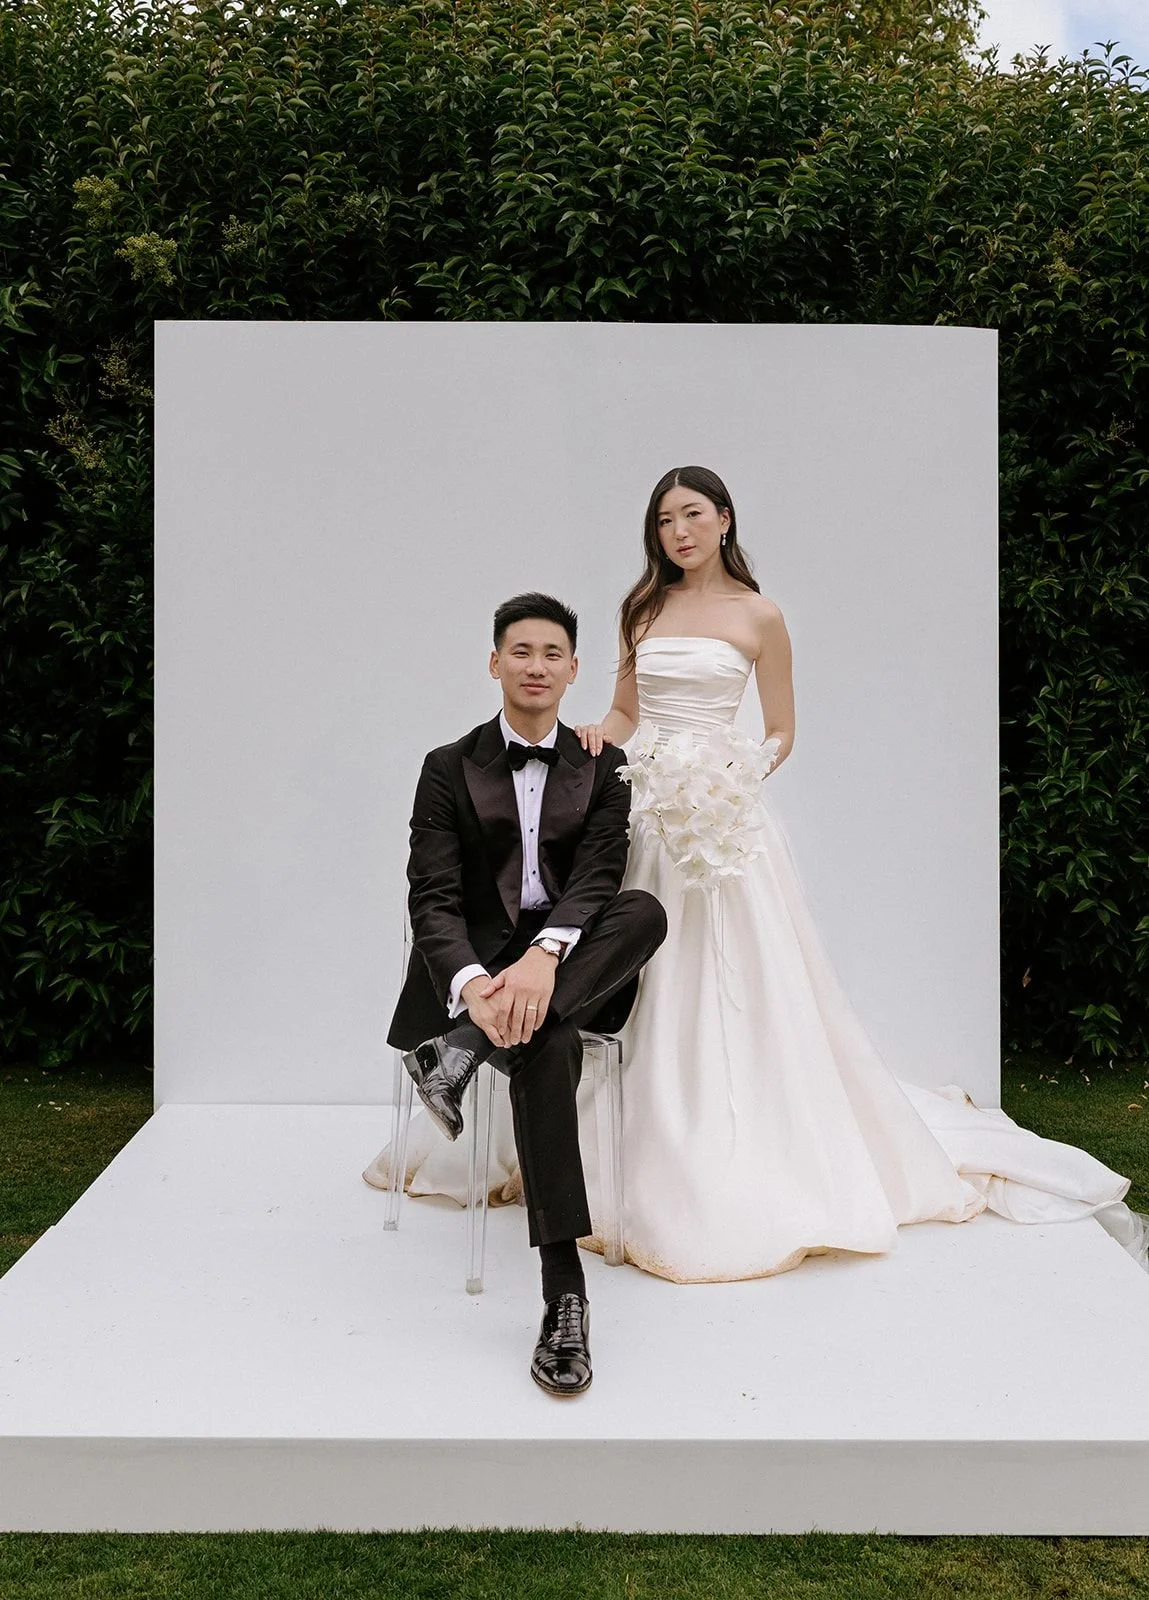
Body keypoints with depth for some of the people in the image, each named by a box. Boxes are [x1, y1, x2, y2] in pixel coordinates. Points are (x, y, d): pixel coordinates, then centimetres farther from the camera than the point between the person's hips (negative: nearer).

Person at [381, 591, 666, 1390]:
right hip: (478, 959, -2)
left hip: (570, 960, 3)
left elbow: (598, 879, -6)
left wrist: (546, 955, -29)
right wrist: (474, 983, -29)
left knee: (646, 910, -30)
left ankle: (465, 1049, -35)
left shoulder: (603, 767, 9)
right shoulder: (450, 768, 5)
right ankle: (565, 1298, -34)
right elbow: (433, 899, -6)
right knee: (550, 1043, -36)